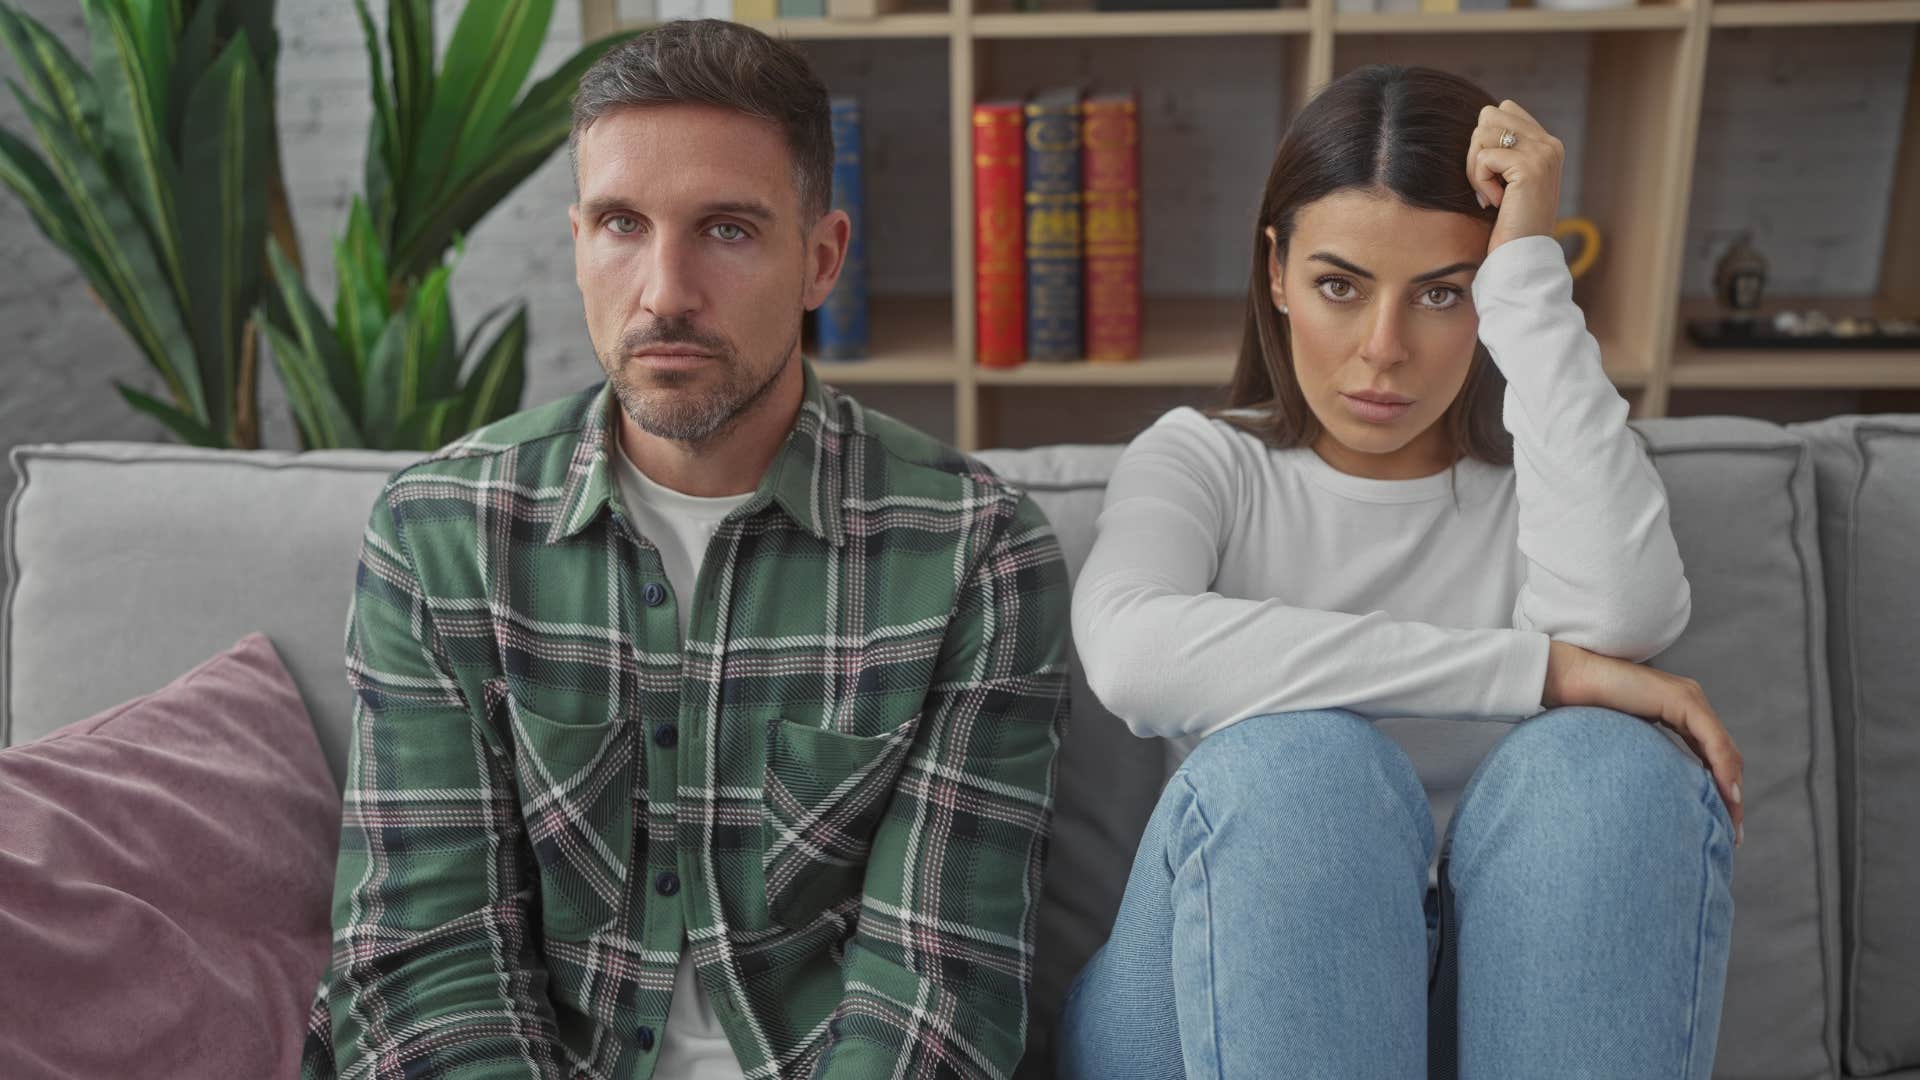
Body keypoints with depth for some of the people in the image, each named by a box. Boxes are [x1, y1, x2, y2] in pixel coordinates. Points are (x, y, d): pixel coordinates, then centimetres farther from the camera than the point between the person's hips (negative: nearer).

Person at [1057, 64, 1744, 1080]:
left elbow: (1624, 619, -20)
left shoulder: (1540, 479, 6)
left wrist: (1529, 273, -14)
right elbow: (1131, 653, -24)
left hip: (1496, 984, 2)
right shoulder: (1204, 463, 2)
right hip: (1217, 991, -1)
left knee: (1610, 764, -27)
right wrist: (1539, 668, -24)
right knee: (1300, 759, -31)